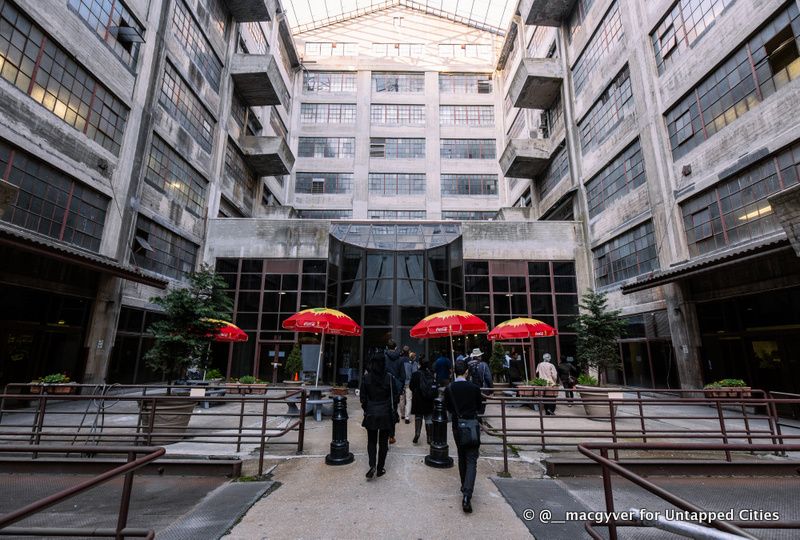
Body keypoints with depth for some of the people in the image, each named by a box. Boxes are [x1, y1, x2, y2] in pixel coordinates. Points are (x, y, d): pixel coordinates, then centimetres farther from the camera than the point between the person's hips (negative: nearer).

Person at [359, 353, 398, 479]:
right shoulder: (389, 377, -12)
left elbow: (362, 397, -2)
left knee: (371, 441, 15)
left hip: (371, 414, 1)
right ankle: (380, 468, 20)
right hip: (386, 415, -1)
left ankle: (372, 465, -2)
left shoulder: (366, 378, -8)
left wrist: (366, 409, 12)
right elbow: (393, 396, -7)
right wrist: (393, 412, 5)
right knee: (383, 442, 13)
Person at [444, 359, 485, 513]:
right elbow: (480, 409, -1)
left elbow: (448, 409, 4)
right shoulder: (474, 388, -13)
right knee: (471, 461, 1)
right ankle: (467, 494, -13)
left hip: (457, 427, 3)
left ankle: (465, 488, 34)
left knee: (462, 458, 21)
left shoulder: (448, 389, -8)